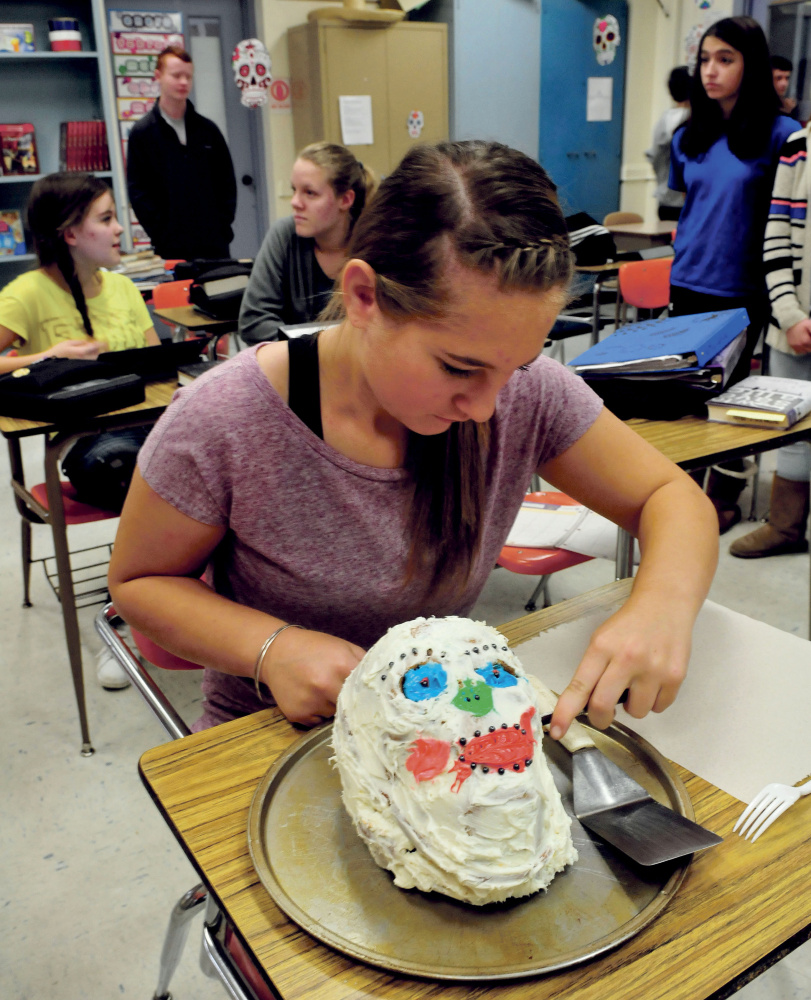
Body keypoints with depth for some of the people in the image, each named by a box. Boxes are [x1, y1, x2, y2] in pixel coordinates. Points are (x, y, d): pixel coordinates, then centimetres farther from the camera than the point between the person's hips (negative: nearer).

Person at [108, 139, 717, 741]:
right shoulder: (222, 423, -23)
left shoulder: (530, 395, -16)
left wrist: (665, 604, -26)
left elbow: (673, 496, -4)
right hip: (275, 739, -1)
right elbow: (139, 581, -8)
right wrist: (271, 648, -25)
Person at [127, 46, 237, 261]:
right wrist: (162, 235, -9)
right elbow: (137, 191, -2)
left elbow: (227, 181, 13)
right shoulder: (142, 133, 2)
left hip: (215, 244, 3)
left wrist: (223, 227, 1)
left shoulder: (208, 130, 11)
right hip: (171, 248, -3)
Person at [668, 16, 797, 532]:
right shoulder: (688, 137, 6)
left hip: (741, 289, -4)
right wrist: (689, 250, 15)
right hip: (687, 285, 4)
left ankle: (725, 495, 19)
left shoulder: (779, 135, -8)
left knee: (729, 391, 4)